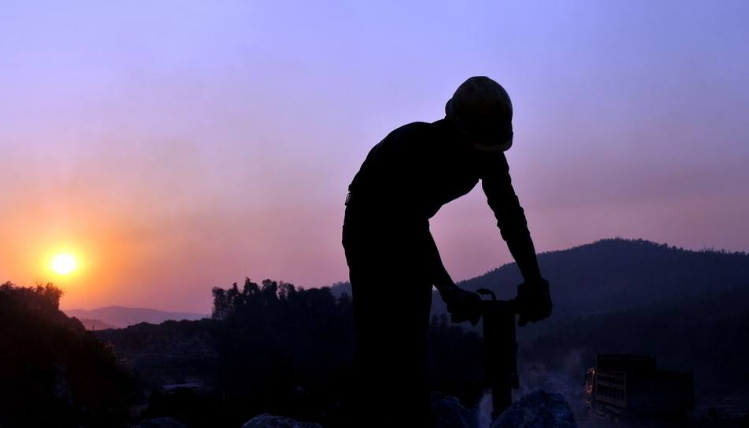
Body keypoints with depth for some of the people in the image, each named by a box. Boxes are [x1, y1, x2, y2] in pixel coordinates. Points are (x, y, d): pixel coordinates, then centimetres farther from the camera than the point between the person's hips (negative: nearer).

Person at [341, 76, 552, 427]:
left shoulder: (487, 154, -18)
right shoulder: (412, 145, -35)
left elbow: (510, 214, -16)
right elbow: (412, 223, -39)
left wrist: (535, 282, -22)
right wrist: (448, 289, -43)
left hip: (411, 227, 6)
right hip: (369, 226, -5)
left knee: (414, 333, 2)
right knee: (377, 331, -12)